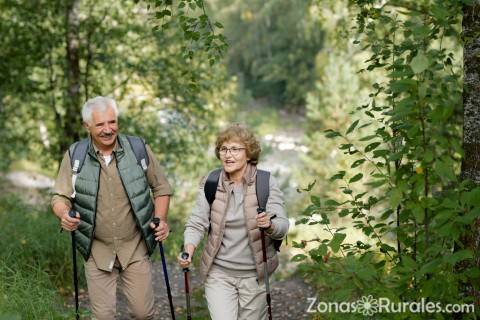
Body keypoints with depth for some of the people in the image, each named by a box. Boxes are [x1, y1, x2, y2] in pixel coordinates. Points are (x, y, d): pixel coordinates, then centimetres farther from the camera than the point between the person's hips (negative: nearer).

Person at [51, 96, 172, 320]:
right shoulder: (74, 157, -5)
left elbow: (161, 187, 5)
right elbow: (60, 198, -1)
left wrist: (161, 220, -8)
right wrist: (64, 214, -24)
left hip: (135, 248, 0)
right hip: (97, 251, 0)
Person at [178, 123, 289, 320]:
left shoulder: (267, 183, -7)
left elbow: (282, 226, -12)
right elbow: (197, 223, -3)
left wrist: (269, 225, -35)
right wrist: (189, 249, -22)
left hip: (255, 274, 0)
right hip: (218, 273, 0)